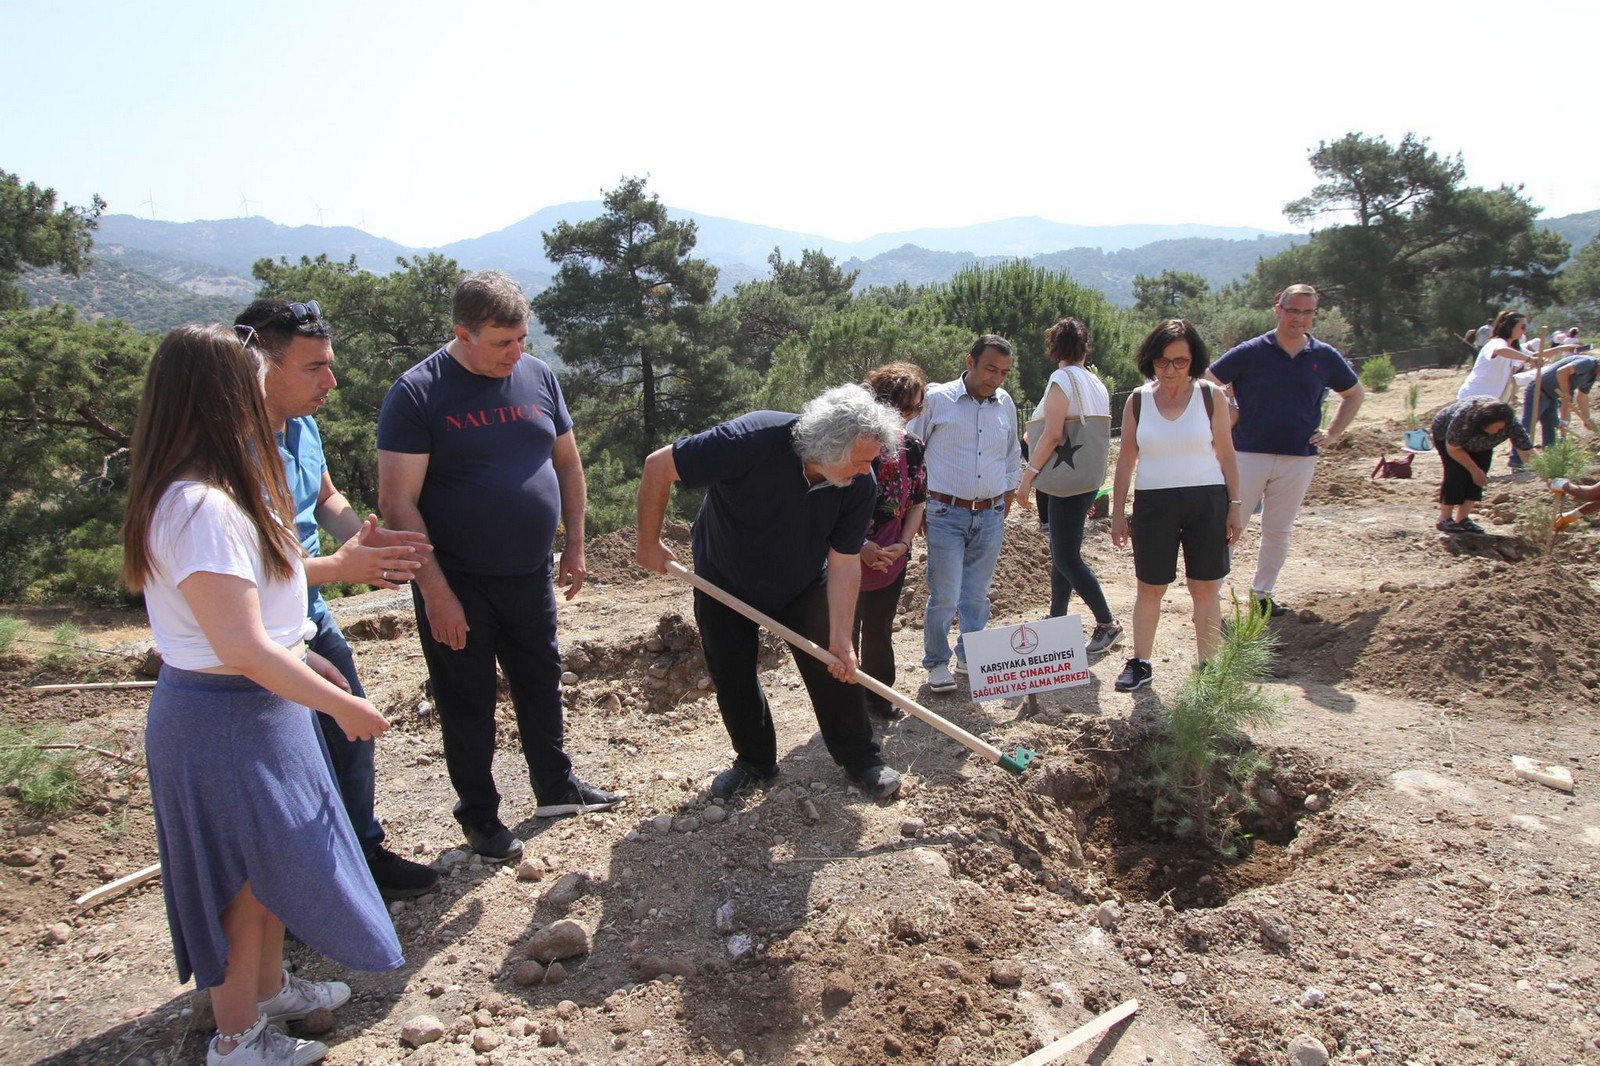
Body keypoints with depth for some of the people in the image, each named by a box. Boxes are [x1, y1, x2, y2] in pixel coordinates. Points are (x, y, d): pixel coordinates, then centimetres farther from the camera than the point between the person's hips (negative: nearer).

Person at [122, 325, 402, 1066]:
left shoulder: (215, 493, 5)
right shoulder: (202, 509, -27)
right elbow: (242, 649, -27)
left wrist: (303, 659, 18)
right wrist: (338, 704, -18)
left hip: (256, 706, 10)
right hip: (224, 718, -10)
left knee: (273, 862, 24)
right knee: (246, 879, 8)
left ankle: (270, 988, 45)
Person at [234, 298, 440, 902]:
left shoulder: (302, 426, 1)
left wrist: (368, 541, -4)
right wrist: (340, 567, -29)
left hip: (314, 621, 9)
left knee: (352, 739, 20)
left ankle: (365, 856, 41)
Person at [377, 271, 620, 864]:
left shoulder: (538, 376, 2)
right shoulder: (418, 393, -14)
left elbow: (567, 464, 12)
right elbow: (398, 504, -17)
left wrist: (575, 547, 9)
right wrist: (436, 592, -20)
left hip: (530, 575, 5)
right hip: (457, 583, -5)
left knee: (542, 685, 19)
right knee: (468, 705, 9)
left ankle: (556, 787, 39)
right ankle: (479, 815, 28)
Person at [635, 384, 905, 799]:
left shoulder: (860, 485, -25)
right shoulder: (752, 439, -38)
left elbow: (844, 563, -18)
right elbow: (658, 467, -28)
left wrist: (840, 638, -24)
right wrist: (649, 542, -19)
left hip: (803, 585, 2)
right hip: (725, 581, -2)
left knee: (836, 668, -3)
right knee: (733, 676, 5)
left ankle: (861, 760, 16)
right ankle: (755, 761, 27)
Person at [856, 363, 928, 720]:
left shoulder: (911, 447, 1)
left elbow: (918, 501, 9)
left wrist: (903, 544, -5)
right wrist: (861, 546, -19)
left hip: (892, 560, 4)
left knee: (879, 630, 15)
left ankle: (878, 694, 32)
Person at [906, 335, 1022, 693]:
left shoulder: (1005, 403, 7)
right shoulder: (936, 399, -7)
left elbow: (1013, 453, 23)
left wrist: (1008, 497, 21)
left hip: (991, 517, 4)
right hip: (946, 515, -4)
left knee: (977, 594, 12)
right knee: (944, 595, -4)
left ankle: (970, 657, 28)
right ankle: (937, 662, 14)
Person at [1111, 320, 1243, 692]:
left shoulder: (1211, 396, 0)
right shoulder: (1138, 400, 2)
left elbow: (1226, 454, 4)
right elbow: (1126, 459, 6)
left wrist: (1236, 504, 0)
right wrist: (1118, 512, 4)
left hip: (1206, 500, 0)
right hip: (1153, 503, 1)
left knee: (1206, 589, 5)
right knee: (1149, 588, 7)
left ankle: (1208, 667, 16)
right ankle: (1140, 663, 19)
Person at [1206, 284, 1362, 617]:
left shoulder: (1325, 357, 5)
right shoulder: (1251, 352, -5)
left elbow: (1355, 395, 19)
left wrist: (1333, 432, 9)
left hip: (1299, 459, 3)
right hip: (1248, 455, -3)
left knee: (1278, 532, 11)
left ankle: (1263, 593, 24)